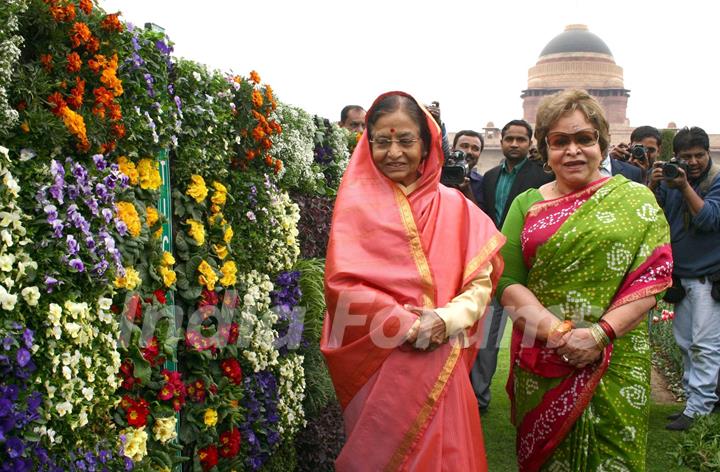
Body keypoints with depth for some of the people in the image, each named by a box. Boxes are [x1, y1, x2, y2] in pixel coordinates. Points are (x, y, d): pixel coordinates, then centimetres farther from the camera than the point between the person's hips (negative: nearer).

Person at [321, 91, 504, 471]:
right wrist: (405, 325, -17)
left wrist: (447, 320, -15)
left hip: (441, 364, 2)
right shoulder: (356, 202, -2)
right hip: (377, 365, -2)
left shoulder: (454, 206, 5)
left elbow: (482, 281, 3)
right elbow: (342, 284, -9)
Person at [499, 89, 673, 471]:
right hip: (542, 364, 2)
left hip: (616, 363, -1)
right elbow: (507, 283, -3)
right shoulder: (526, 206, 5)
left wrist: (599, 333, -18)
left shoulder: (636, 200, 0)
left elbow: (651, 279, -7)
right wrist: (558, 333, -16)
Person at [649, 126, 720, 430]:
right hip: (680, 275, 6)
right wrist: (653, 186, -17)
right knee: (686, 344, 12)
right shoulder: (671, 179, 6)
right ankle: (694, 399, 22)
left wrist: (685, 187, -25)